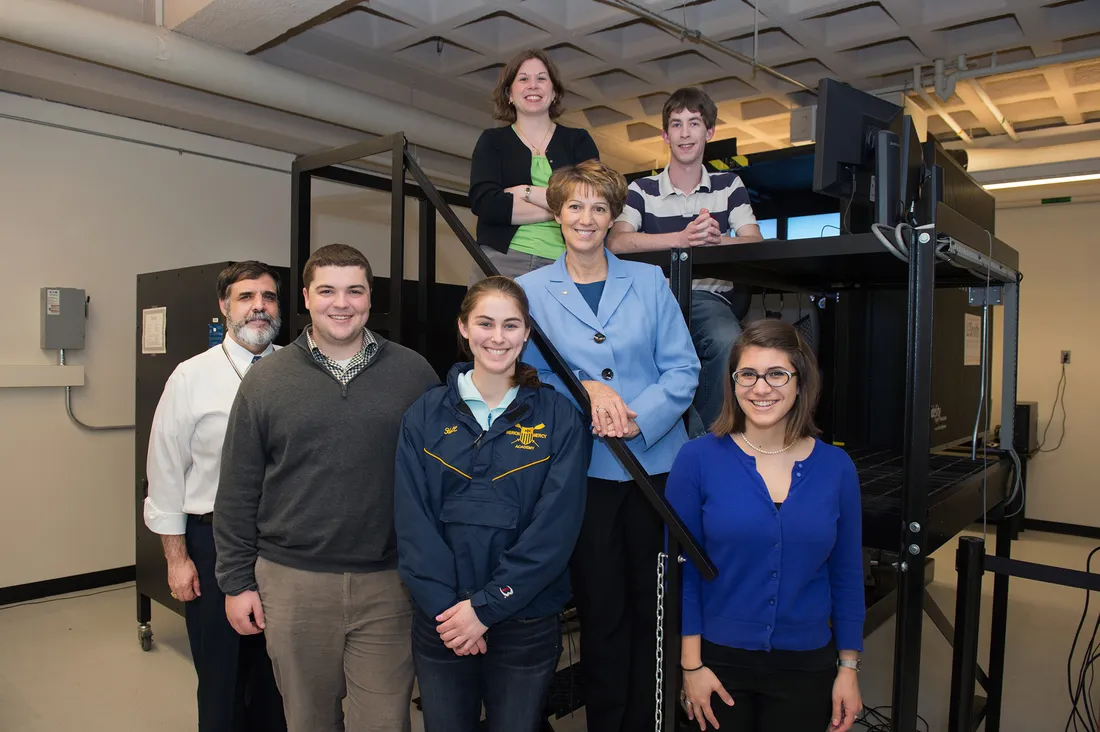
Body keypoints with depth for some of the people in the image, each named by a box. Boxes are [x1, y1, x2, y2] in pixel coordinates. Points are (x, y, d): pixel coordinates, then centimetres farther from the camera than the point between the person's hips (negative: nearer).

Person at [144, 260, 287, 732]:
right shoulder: (191, 378, -6)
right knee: (222, 671, 14)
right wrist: (177, 558, -3)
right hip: (214, 540, -1)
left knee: (279, 669, 16)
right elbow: (166, 471, -3)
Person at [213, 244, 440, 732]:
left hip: (388, 583, 0)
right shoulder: (266, 379, 0)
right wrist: (236, 581, 3)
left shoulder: (414, 373, -2)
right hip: (292, 581, 1)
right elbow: (238, 490, 4)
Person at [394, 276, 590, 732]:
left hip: (526, 623, -1)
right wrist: (445, 606, -13)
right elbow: (412, 520, -4)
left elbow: (556, 526, -10)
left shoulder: (559, 418, -5)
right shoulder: (426, 415, 0)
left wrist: (486, 606, -13)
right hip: (440, 620, 1)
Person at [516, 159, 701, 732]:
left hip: (657, 461, 1)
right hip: (583, 467, -1)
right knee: (601, 609, 10)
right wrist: (585, 390, -13)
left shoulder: (649, 281, 5)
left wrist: (638, 419, -15)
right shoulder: (531, 290, 4)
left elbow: (684, 368, 0)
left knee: (653, 605, 11)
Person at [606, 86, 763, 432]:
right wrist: (682, 238, -21)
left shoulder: (729, 185, 17)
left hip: (709, 296, 1)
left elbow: (755, 244, 4)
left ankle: (703, 439, -14)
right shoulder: (641, 190, 12)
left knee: (729, 344, -34)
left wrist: (717, 239, -19)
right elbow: (616, 242, -7)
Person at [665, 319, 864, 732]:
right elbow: (681, 569, -7)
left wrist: (849, 667, 4)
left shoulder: (836, 466, -4)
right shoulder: (698, 458, -11)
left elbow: (847, 575, 4)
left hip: (807, 666, 2)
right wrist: (691, 664, -7)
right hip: (719, 661, -2)